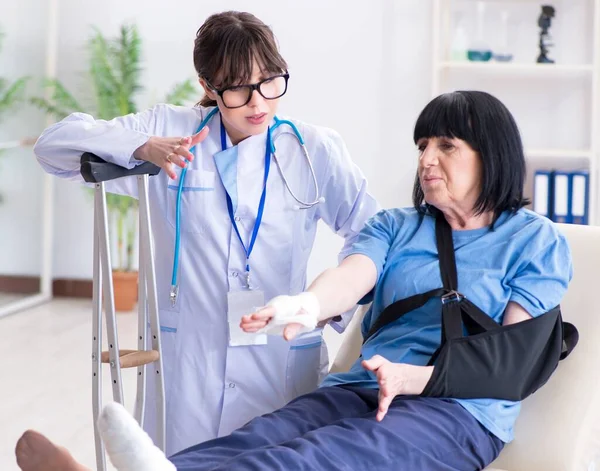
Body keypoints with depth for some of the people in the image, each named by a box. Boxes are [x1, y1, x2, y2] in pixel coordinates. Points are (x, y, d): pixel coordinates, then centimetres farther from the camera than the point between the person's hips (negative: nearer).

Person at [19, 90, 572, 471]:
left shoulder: (538, 240, 8)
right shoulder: (396, 226, 20)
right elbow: (349, 278, -2)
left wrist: (414, 377, -20)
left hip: (459, 410, -4)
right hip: (358, 389, 4)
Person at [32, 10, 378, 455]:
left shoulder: (316, 149, 3)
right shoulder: (170, 130, 3)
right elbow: (54, 143, 0)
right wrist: (142, 148, -17)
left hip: (283, 363, 0)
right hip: (188, 363, 0)